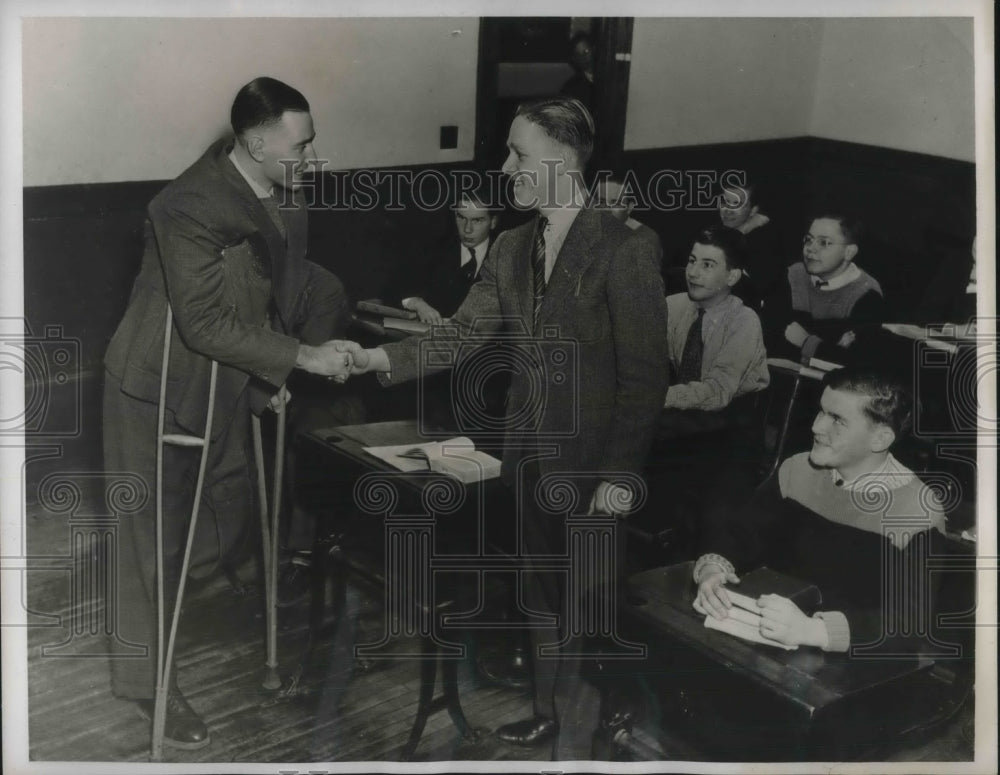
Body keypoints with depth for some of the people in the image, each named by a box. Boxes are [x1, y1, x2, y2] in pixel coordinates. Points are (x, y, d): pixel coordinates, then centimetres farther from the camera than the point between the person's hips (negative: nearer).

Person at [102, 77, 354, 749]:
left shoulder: (282, 195, -3)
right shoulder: (190, 208, -28)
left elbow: (283, 280, 12)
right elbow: (206, 324, -29)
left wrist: (271, 374, 4)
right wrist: (299, 357, -27)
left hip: (230, 383, 8)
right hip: (160, 388, -7)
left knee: (231, 521, 16)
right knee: (157, 535, 5)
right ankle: (145, 680, 21)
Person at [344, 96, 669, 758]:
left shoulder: (624, 252, -16)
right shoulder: (513, 247, 5)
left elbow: (645, 374, -15)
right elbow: (464, 334, 2)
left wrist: (620, 474, -17)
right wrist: (383, 358, -12)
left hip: (592, 462, -7)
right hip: (532, 452, 7)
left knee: (583, 604, 5)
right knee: (542, 592, 20)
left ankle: (574, 744, 21)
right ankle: (548, 712, 40)